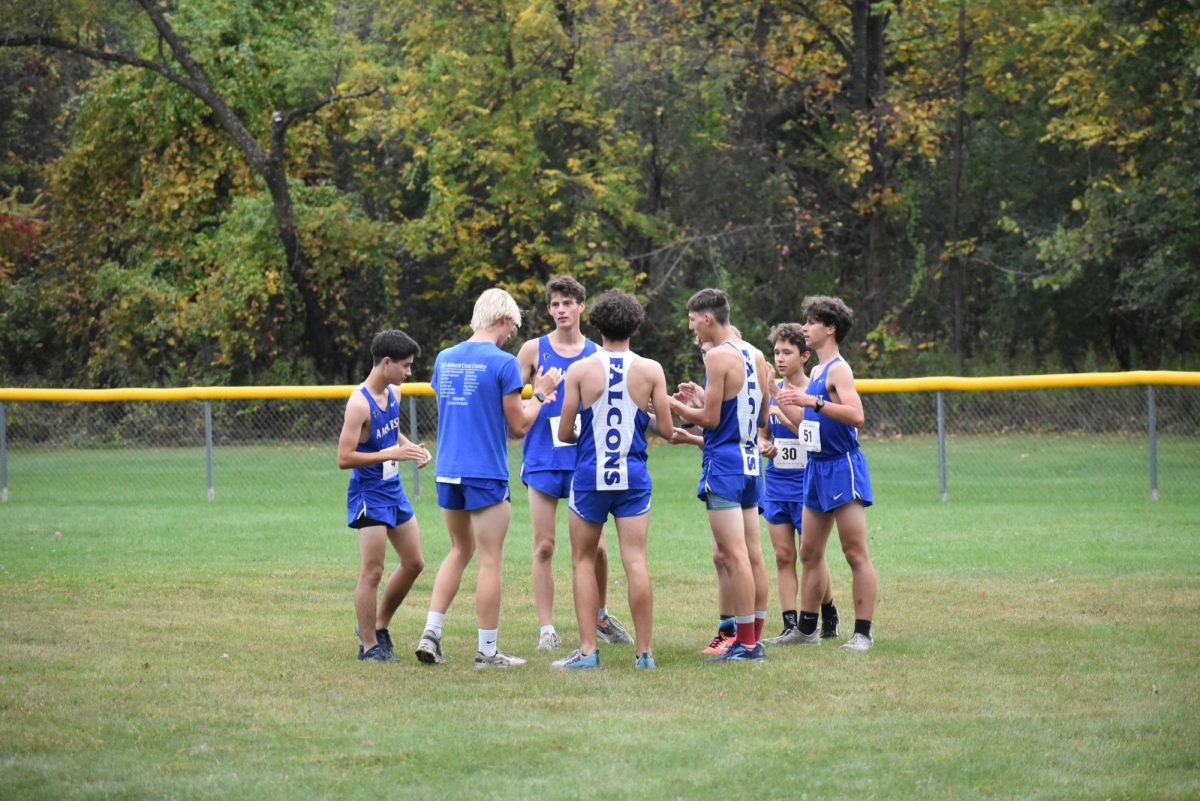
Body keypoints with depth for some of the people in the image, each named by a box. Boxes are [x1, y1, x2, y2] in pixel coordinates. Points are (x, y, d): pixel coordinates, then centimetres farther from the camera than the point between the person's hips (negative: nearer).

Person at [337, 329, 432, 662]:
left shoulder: (393, 392, 5)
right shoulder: (360, 403, -20)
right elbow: (344, 458, -22)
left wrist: (413, 448, 3)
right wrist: (392, 454, -26)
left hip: (394, 489, 9)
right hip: (369, 494, -9)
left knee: (414, 564, 14)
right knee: (372, 572, -5)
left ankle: (378, 627, 28)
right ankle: (369, 646, 4)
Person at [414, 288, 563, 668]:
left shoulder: (444, 359, 8)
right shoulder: (503, 363, -11)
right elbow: (519, 425, -7)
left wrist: (532, 398, 27)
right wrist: (540, 394, 10)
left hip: (448, 472, 6)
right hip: (486, 473, -6)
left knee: (460, 550, 20)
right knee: (490, 560, 1)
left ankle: (431, 634, 9)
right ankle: (487, 651, 4)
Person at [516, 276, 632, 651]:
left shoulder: (597, 354, 7)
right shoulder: (534, 350, 3)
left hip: (585, 459, 1)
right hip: (543, 460, -1)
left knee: (595, 546, 2)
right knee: (544, 546, -2)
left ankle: (601, 617, 23)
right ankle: (547, 629, 4)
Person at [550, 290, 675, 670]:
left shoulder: (579, 370, -5)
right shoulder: (650, 370, -3)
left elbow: (564, 433, -3)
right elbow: (666, 429, -1)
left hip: (589, 477, -1)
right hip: (633, 475, 1)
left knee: (583, 560, 11)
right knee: (635, 561, 1)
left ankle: (588, 650, 4)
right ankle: (644, 651, 0)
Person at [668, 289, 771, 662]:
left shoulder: (718, 356, -13)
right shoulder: (756, 355, 12)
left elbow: (711, 419, -14)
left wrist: (678, 407, 3)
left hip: (724, 463, -9)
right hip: (750, 461, 9)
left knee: (735, 556, -7)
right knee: (753, 554, 10)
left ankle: (744, 643, -8)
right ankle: (755, 641, 12)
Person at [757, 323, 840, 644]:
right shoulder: (771, 391, 7)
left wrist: (780, 404, -27)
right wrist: (763, 445, -5)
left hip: (806, 481, -5)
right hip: (775, 481, 5)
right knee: (783, 555, 2)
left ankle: (829, 615, 24)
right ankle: (791, 626, 4)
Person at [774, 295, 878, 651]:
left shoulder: (838, 369, -11)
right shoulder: (817, 373, 17)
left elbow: (855, 415, -26)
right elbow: (805, 421, 23)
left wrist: (813, 401, -30)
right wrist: (778, 397, 19)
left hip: (842, 467, -10)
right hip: (817, 469, 10)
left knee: (856, 553, -7)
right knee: (810, 553, 12)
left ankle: (863, 632, -6)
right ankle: (807, 629, 19)